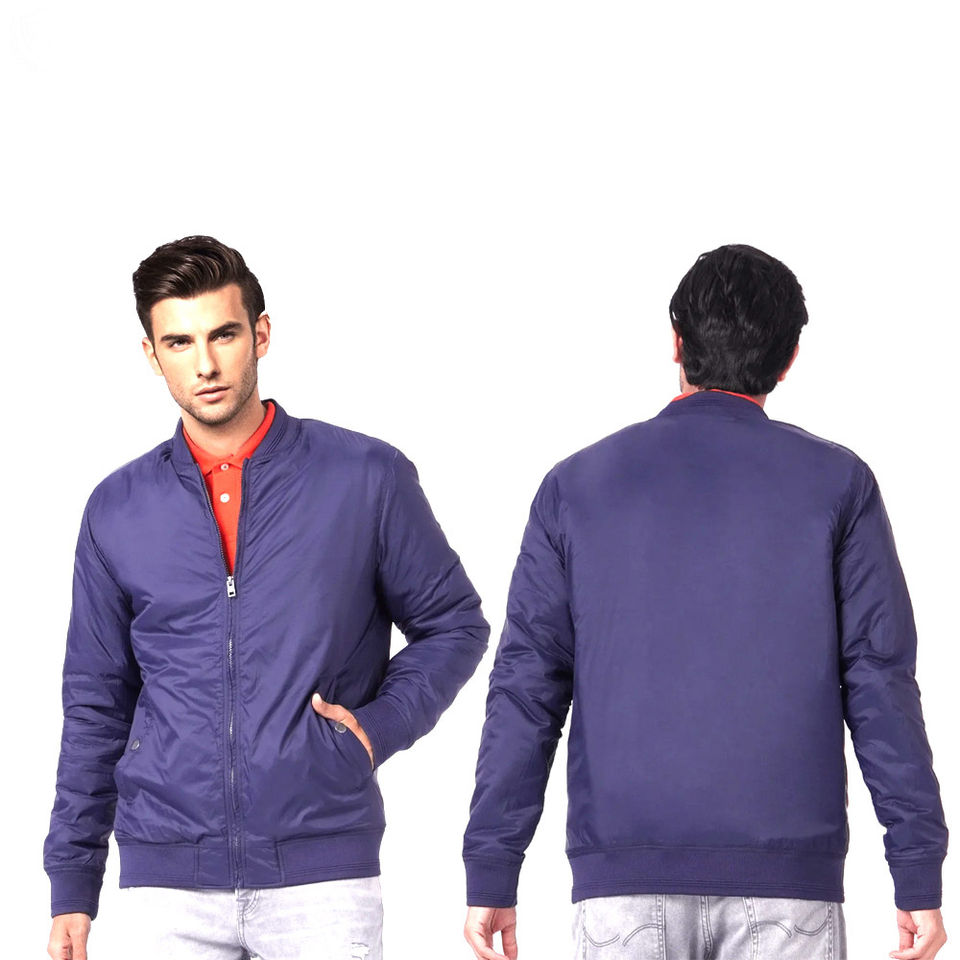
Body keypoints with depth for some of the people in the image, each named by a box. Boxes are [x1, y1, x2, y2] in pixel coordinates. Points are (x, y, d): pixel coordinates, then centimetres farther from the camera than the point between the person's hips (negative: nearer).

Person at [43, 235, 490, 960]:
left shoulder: (367, 478, 2)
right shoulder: (119, 511, 9)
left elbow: (454, 625, 13)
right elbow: (97, 706, 14)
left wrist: (378, 725, -4)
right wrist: (72, 886, 12)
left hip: (322, 872, -2)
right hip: (169, 883, 2)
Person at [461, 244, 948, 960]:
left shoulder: (576, 486, 6)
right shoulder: (836, 484, 3)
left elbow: (526, 692, 3)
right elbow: (881, 685, -1)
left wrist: (491, 876, 6)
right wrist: (919, 877, 2)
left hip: (624, 876, 1)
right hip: (787, 875, -1)